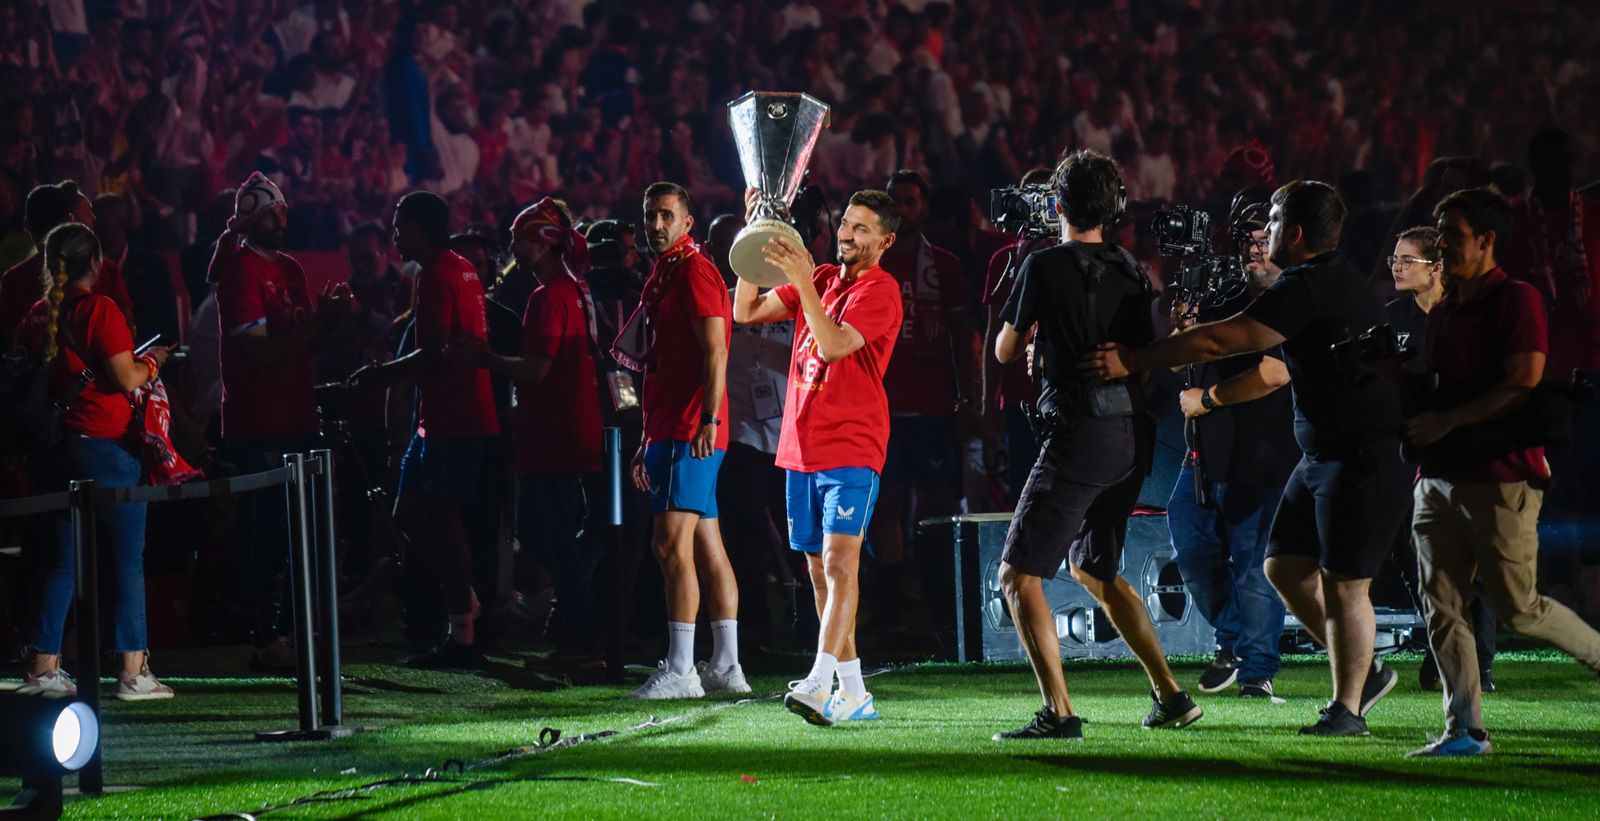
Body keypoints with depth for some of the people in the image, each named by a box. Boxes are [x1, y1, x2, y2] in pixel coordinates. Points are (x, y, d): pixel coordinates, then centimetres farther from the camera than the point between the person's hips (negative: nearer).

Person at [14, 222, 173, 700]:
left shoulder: (37, 316, 7)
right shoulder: (100, 310, -11)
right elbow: (126, 379, -13)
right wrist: (153, 360, 6)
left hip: (57, 443, 6)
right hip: (105, 444, -6)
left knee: (60, 558, 11)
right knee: (127, 559, -2)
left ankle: (43, 667, 10)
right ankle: (132, 672, -4)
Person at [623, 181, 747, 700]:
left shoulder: (694, 272, -8)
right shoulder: (662, 277, 21)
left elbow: (715, 352, -17)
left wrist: (708, 421, -26)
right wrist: (648, 443, 24)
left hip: (692, 434, -10)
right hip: (669, 432, 10)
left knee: (671, 543, -13)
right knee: (706, 546, 9)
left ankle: (680, 670, -15)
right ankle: (726, 666, 10)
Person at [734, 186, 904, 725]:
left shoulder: (880, 290, -7)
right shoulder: (821, 278, 15)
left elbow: (832, 344, -20)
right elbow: (746, 312, 12)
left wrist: (802, 281, -24)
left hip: (852, 449, -8)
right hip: (801, 447, 8)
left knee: (839, 562, -17)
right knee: (819, 570, 8)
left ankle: (820, 681, -29)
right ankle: (853, 694, 13)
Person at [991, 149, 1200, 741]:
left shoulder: (1045, 266, -7)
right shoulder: (1131, 271, 10)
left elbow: (1004, 351, 3)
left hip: (1078, 432, -7)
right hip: (1133, 434, 7)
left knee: (1019, 574, -4)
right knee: (1093, 568, 24)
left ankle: (1058, 712, -16)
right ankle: (1171, 696, 20)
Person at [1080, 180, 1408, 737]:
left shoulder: (1308, 287, -19)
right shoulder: (1328, 281, 13)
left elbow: (1221, 341, -22)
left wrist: (1134, 361, -19)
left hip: (1363, 460, -10)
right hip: (1322, 455, 10)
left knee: (1342, 583, -4)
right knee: (1285, 566, 11)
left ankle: (1347, 708, 5)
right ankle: (1363, 671, 22)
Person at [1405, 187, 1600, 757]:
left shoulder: (1516, 300, -7)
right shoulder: (1442, 313, 18)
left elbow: (1524, 386, -16)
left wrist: (1446, 421, -19)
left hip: (1500, 479, -8)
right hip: (1440, 475, 8)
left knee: (1518, 609, -5)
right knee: (1441, 608, 0)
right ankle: (1464, 729, 2)